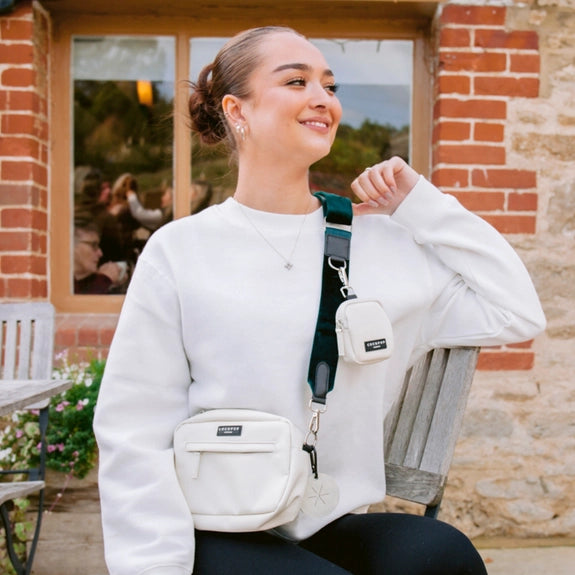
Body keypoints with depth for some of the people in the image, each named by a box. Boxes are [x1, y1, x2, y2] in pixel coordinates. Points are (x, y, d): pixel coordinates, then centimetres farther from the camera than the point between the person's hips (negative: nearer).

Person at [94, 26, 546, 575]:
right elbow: (135, 433, -4)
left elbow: (515, 312, 5)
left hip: (337, 529, 3)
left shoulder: (381, 242, 6)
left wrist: (419, 204, 4)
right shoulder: (180, 251, -2)